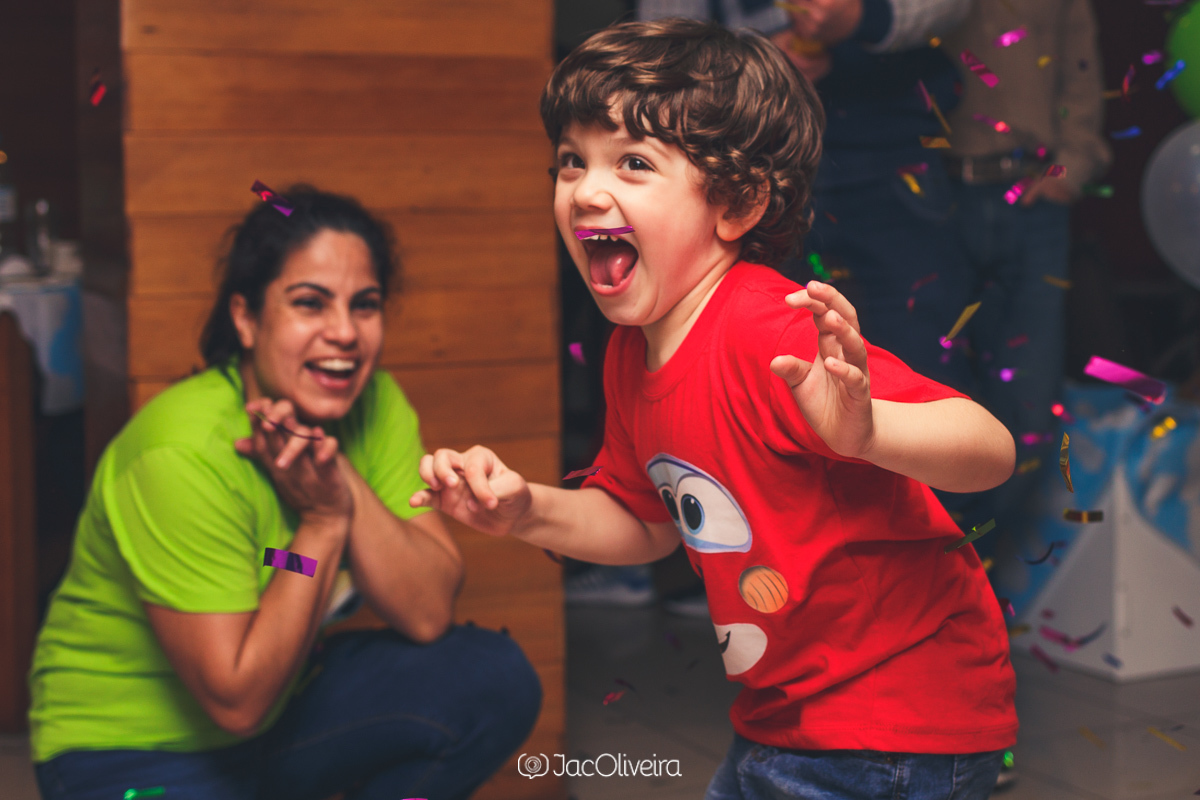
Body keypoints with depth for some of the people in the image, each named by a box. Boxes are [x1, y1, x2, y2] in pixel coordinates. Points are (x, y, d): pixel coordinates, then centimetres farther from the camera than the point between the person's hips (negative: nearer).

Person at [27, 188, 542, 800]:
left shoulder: (375, 407, -8)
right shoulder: (182, 455, -28)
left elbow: (429, 614, -15)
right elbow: (237, 703, -27)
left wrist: (345, 484, -28)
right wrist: (321, 520, -27)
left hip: (284, 704, 6)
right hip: (132, 750, -6)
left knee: (497, 680, -13)